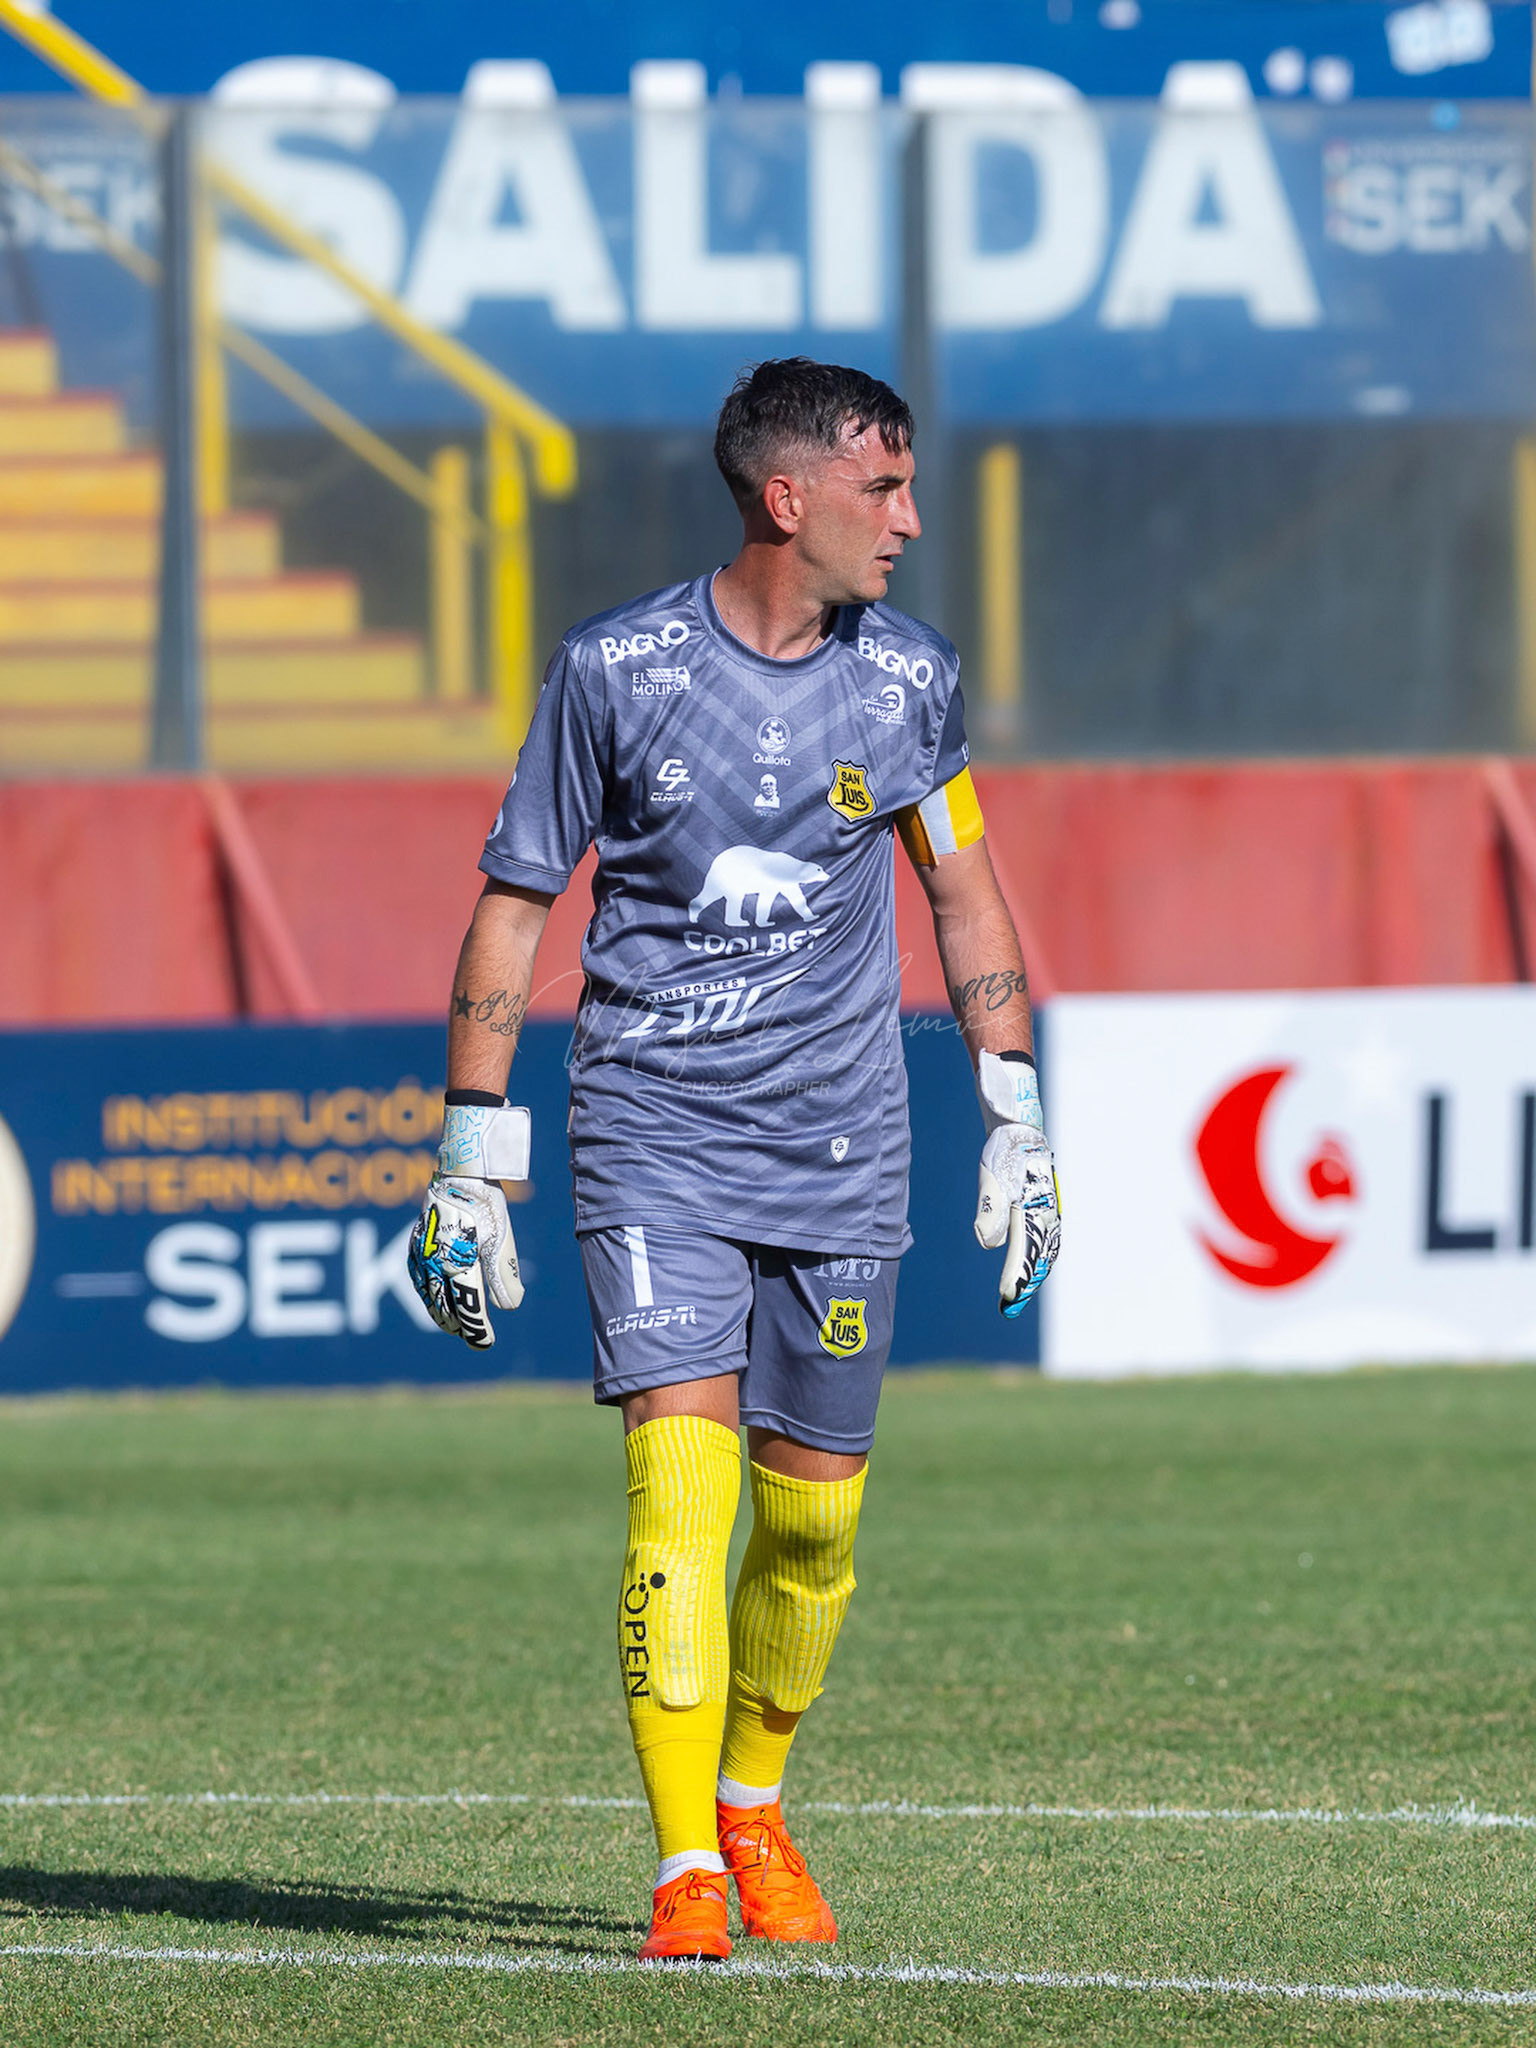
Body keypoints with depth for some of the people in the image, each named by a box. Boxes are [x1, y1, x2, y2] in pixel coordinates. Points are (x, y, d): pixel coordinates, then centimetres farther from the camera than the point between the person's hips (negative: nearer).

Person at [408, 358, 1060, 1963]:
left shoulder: (907, 682, 2)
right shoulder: (613, 671, -6)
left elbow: (963, 891, 17)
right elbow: (514, 904, 1)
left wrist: (1015, 1120, 13)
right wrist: (471, 1164, -1)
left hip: (841, 1160, 3)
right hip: (654, 1145, -3)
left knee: (812, 1518, 7)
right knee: (680, 1478, -17)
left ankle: (754, 1808, 31)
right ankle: (685, 1874, -15)